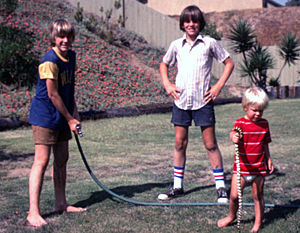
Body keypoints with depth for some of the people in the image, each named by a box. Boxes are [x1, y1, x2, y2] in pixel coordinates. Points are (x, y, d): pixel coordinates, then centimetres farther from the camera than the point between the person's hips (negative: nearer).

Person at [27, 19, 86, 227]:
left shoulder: (71, 56, 7)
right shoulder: (50, 60, -19)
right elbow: (53, 95, -18)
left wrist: (74, 111, 7)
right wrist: (70, 119, -10)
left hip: (61, 117, 8)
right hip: (45, 116, -8)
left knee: (62, 159, 14)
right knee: (41, 161, -11)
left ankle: (61, 204, 26)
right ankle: (33, 212, -10)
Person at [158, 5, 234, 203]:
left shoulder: (209, 43, -1)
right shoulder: (177, 45, 7)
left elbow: (229, 63, 5)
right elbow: (164, 65, 23)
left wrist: (219, 86, -4)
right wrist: (167, 84, 8)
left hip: (203, 100, -3)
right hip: (181, 100, 3)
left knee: (210, 144, 0)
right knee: (180, 143, 8)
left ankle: (221, 186, 8)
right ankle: (177, 186, 18)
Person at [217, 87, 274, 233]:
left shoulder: (264, 124, 4)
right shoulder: (240, 123, -10)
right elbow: (233, 133, -32)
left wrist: (268, 160, 15)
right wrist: (234, 137, -55)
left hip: (259, 168, 2)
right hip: (241, 167, -2)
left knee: (258, 196, 7)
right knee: (234, 195, -1)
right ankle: (232, 216, 26)